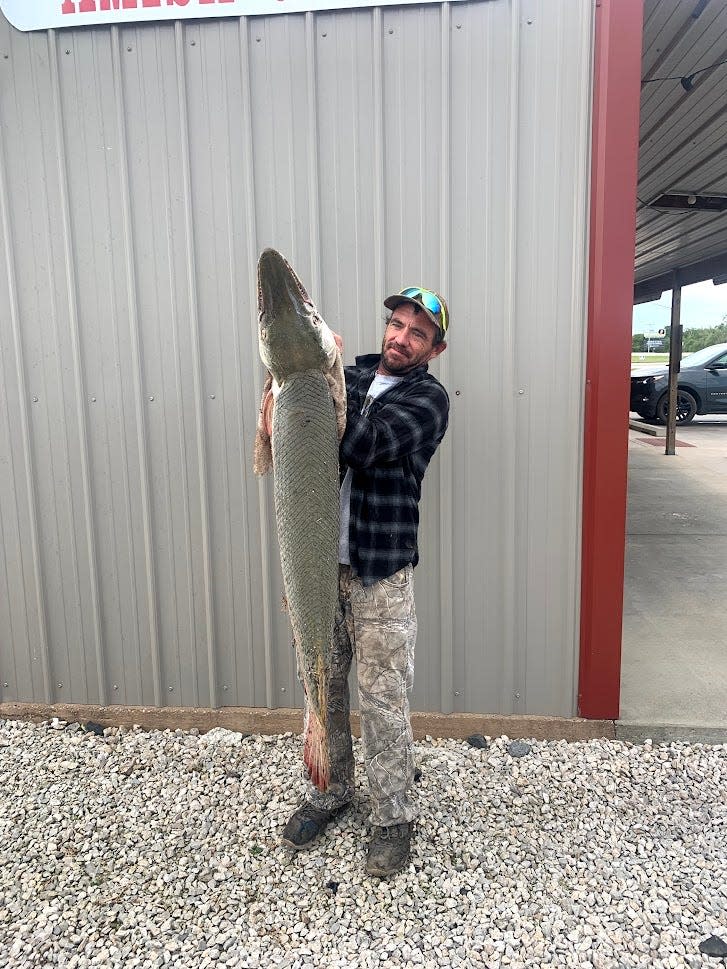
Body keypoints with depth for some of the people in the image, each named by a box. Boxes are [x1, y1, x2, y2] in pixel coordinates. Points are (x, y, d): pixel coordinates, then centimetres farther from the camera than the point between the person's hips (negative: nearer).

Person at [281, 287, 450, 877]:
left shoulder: (429, 398, -6)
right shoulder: (350, 375, 11)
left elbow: (363, 446, -21)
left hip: (381, 573, -5)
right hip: (320, 562, 5)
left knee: (384, 699, 4)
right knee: (322, 687, 16)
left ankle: (395, 817, 24)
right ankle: (330, 793, 37)